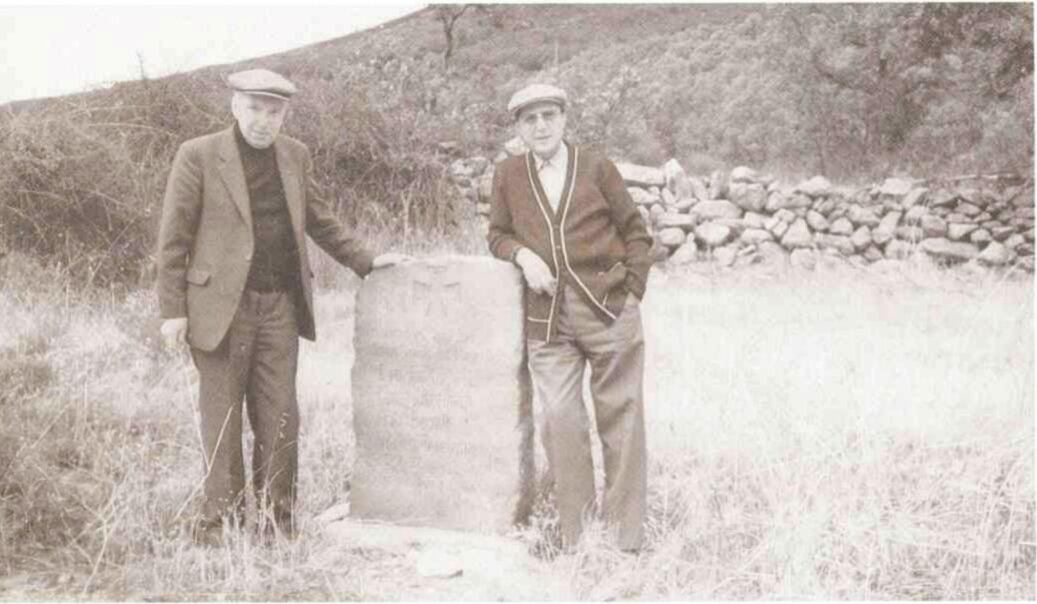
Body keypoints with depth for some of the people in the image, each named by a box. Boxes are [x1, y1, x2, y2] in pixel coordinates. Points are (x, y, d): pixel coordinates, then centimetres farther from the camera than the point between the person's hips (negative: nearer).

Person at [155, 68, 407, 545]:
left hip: (280, 307, 4)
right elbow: (173, 238, -4)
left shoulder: (295, 155, 10)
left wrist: (365, 260, 15)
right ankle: (221, 521, 16)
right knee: (222, 420, 4)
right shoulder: (198, 156, -4)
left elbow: (317, 217, 21)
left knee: (280, 419, 5)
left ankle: (277, 520, 17)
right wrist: (173, 310, -7)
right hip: (221, 306, -4)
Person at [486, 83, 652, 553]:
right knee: (559, 419, -4)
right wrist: (522, 254, -5)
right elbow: (498, 235, 16)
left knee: (620, 418, 2)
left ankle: (625, 538, 13)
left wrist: (632, 290, 0)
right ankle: (575, 538, 7)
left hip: (608, 308, -1)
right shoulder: (507, 175, 10)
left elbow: (635, 232, 8)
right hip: (547, 318, 1)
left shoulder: (596, 167, 5)